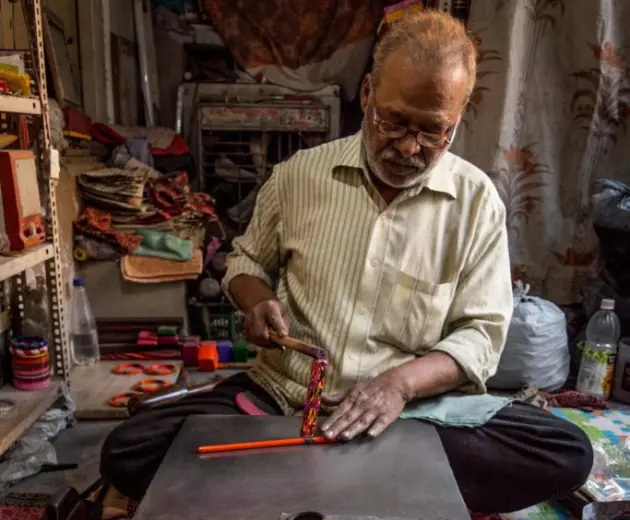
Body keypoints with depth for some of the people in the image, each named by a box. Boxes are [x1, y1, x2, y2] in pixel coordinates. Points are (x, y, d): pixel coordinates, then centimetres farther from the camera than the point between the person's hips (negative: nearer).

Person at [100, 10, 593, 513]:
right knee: (128, 452, -19)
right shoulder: (300, 174, 0)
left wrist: (401, 381, -23)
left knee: (567, 453, -24)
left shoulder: (476, 200, -4)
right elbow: (247, 260, 15)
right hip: (281, 394, 1)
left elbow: (481, 334, -4)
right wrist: (259, 302, -8)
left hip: (413, 407, 0)